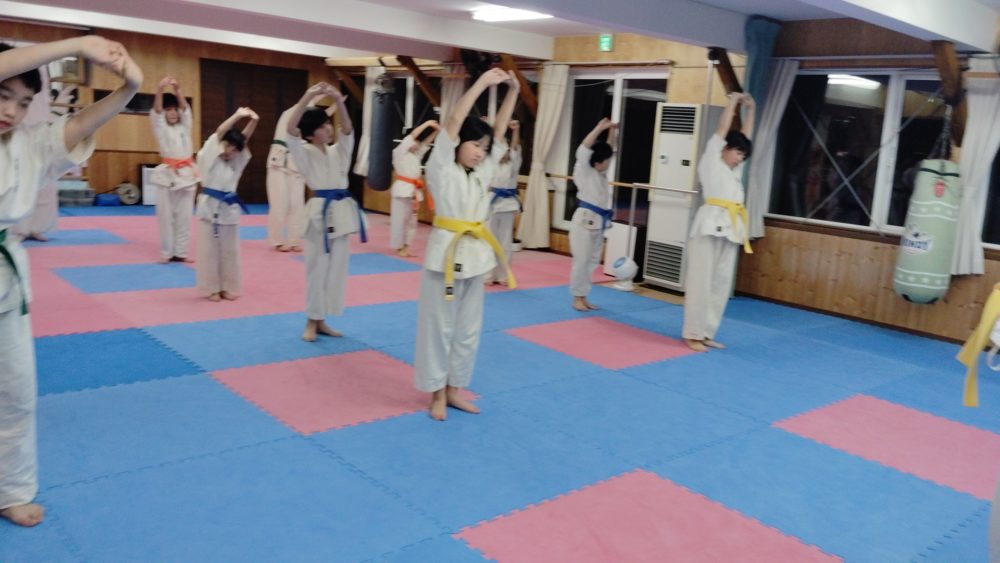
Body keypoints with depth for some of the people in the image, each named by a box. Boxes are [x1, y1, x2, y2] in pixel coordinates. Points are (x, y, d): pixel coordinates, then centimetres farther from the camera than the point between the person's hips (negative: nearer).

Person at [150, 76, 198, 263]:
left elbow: (185, 107, -4)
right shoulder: (161, 127, 5)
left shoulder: (185, 126, 11)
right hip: (168, 174, -2)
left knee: (184, 216, 6)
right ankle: (167, 253, 8)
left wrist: (177, 90, -23)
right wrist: (160, 90, -30)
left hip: (187, 173, 3)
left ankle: (180, 252, 14)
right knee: (166, 215, 0)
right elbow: (157, 111, -13)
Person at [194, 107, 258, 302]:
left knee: (230, 250, 10)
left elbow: (245, 138, 3)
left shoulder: (236, 161, 11)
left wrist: (253, 121, -13)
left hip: (229, 207, 5)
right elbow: (219, 132, -13)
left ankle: (228, 287, 21)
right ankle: (212, 289, 13)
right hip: (210, 206, -5)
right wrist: (238, 115, -15)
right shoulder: (208, 158, -4)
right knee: (209, 250, 3)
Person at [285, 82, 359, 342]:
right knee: (317, 267, 1)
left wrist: (338, 101, -16)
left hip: (342, 211, 6)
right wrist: (307, 97, -23)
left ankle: (321, 321, 21)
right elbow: (291, 129, -16)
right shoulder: (305, 153, -1)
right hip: (320, 211, -5)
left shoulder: (338, 151, 14)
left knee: (337, 268, 10)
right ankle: (311, 322, 14)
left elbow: (347, 129, -1)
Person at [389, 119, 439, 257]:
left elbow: (427, 142, 14)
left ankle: (406, 246, 19)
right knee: (399, 218, -3)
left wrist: (436, 130, -1)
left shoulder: (416, 155, 16)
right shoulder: (400, 152, -6)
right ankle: (399, 247, 4)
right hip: (403, 189, -8)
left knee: (412, 220, 11)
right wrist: (426, 124, -14)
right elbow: (412, 136, -14)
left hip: (414, 190, 8)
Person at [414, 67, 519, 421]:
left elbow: (500, 129, 10)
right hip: (447, 251, -6)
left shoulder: (483, 172, 12)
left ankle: (454, 390, 26)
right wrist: (482, 83, -13)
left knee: (468, 327, 12)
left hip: (477, 253, 6)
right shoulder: (441, 169, -5)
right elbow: (454, 122, -14)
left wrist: (513, 91, 4)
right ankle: (437, 394, 17)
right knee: (439, 326, 4)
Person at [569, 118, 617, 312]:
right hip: (585, 220, -8)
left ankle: (583, 297, 20)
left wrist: (612, 134, 6)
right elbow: (584, 149, -18)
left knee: (592, 261, 11)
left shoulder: (601, 173, 13)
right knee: (581, 260, -4)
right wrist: (599, 128, -17)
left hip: (599, 222, 8)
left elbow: (608, 151, 19)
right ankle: (577, 298, 5)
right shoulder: (584, 172, -8)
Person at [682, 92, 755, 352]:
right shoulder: (711, 162, 6)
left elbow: (746, 135, 24)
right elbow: (723, 130, 4)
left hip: (730, 227, 7)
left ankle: (707, 333, 15)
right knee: (700, 280, -4)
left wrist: (750, 109, 22)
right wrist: (733, 101, 11)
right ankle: (693, 334, 2)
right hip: (710, 224, -7)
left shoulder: (735, 169, 23)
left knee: (721, 282, 7)